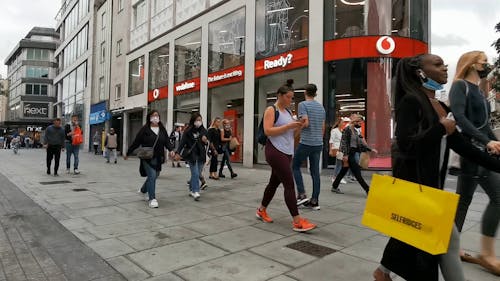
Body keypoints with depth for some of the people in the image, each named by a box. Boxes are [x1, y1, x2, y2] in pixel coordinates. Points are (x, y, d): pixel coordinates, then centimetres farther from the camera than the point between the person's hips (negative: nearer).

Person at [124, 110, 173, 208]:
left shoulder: (162, 129, 6)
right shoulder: (145, 129, -5)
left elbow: (167, 142, 1)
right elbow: (136, 142, -2)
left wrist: (171, 150, -18)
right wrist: (127, 154, 4)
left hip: (158, 159, 5)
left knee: (154, 176, 16)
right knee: (152, 176, -13)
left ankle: (143, 190, 46)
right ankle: (152, 199, -2)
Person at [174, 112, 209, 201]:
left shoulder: (204, 131, 5)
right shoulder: (188, 131, -6)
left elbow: (207, 143, 12)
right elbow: (182, 142, -9)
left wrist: (205, 141, -12)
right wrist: (178, 152, -19)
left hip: (201, 155, 4)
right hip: (191, 155, -4)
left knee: (197, 174, 9)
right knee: (195, 174, -9)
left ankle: (191, 189, 29)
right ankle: (196, 192, -4)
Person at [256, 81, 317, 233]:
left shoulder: (288, 111, 17)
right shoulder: (271, 110, -6)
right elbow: (268, 131, -18)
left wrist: (298, 126, 0)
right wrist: (289, 126, -20)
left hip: (287, 152, 9)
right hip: (275, 151, -8)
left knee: (275, 182, 16)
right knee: (289, 184, -12)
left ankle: (261, 210, 32)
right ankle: (297, 221, -9)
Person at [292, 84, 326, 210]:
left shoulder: (303, 104, -7)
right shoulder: (321, 107, 13)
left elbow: (305, 123, -18)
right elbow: (323, 128, 16)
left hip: (306, 142, -6)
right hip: (318, 143, 6)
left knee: (295, 166, 10)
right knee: (315, 171, 8)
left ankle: (302, 195, 1)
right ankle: (314, 201, 11)